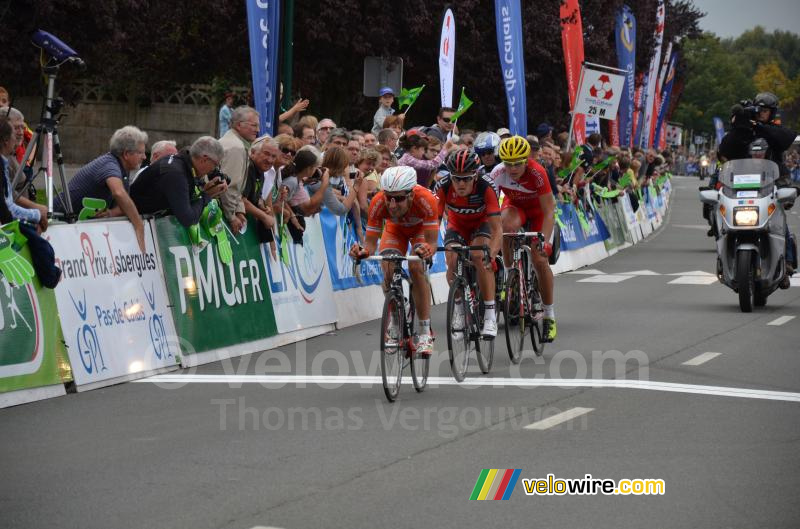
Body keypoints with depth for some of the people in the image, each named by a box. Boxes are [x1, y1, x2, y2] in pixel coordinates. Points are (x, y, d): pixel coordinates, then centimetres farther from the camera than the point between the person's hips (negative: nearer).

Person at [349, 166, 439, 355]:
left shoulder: (426, 200, -42)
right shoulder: (378, 203, -37)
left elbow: (432, 243, -41)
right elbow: (371, 243, -31)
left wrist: (427, 251, -63)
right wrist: (363, 251, -53)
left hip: (421, 227, -2)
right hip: (395, 229, 2)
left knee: (416, 268, -25)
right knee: (388, 273, -19)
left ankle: (425, 333, -19)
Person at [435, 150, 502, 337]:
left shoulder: (486, 187, -34)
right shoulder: (443, 187, -30)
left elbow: (497, 228, -37)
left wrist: (492, 253, -54)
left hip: (481, 223, -2)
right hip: (457, 225, 2)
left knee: (480, 257, -29)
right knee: (452, 261, -24)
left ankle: (490, 315, -24)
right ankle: (459, 307, 0)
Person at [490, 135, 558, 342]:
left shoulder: (537, 173, -34)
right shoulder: (498, 173, -28)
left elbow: (548, 212, -32)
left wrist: (545, 241, -41)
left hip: (539, 209, -2)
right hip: (515, 206, 2)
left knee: (540, 259, -13)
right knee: (507, 226, -35)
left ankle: (550, 316, 0)